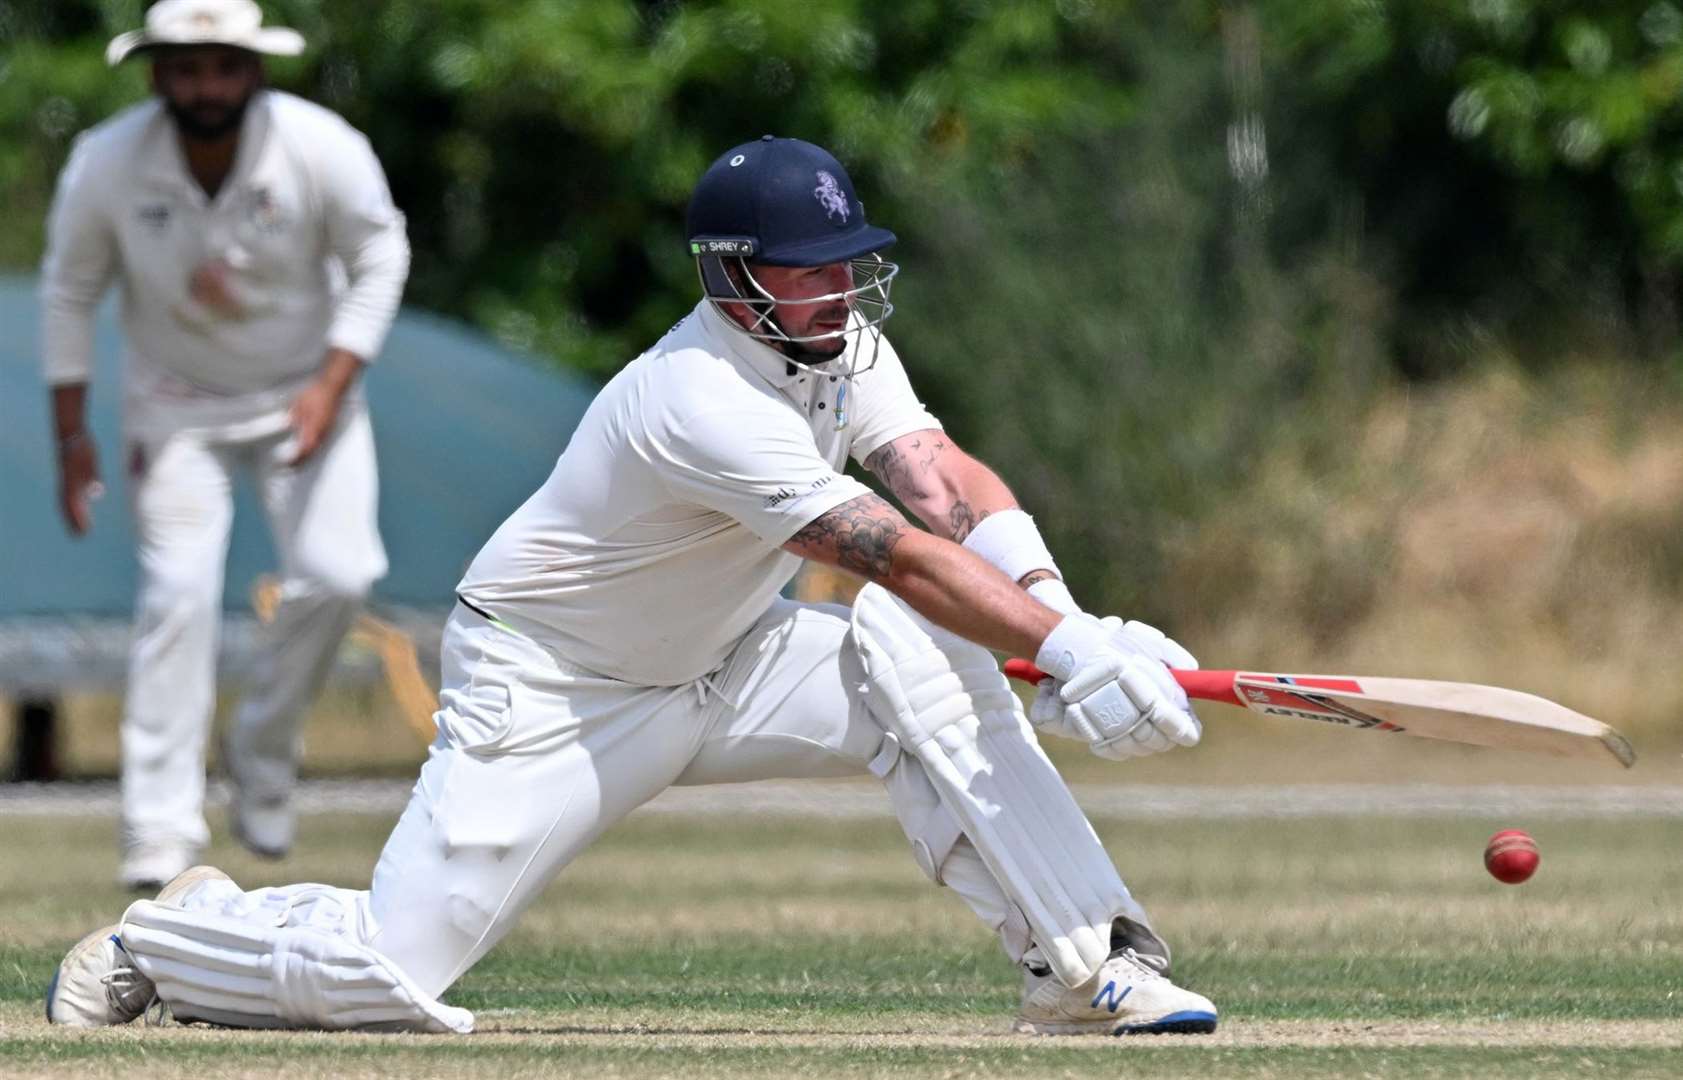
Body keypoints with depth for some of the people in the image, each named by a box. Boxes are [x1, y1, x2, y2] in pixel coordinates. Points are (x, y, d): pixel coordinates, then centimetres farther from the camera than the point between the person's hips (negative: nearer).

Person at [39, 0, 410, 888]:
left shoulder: (323, 149, -21)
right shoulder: (106, 165, -18)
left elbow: (379, 259, -7)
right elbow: (69, 291, -4)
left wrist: (331, 384, -18)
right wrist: (71, 433, -5)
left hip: (305, 391, 0)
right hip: (176, 405, 0)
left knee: (335, 573, -15)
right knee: (179, 590, -14)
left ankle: (263, 751, 10)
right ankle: (161, 823, -11)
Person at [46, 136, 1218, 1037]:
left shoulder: (842, 346, -4)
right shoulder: (703, 402, -31)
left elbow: (949, 485, -17)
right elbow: (899, 556, -38)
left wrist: (1055, 605, -35)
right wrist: (1063, 643, -46)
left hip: (719, 666, 7)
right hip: (550, 689, -7)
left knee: (928, 656, -18)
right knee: (390, 974, -14)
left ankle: (1086, 962, -19)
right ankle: (165, 940, 17)